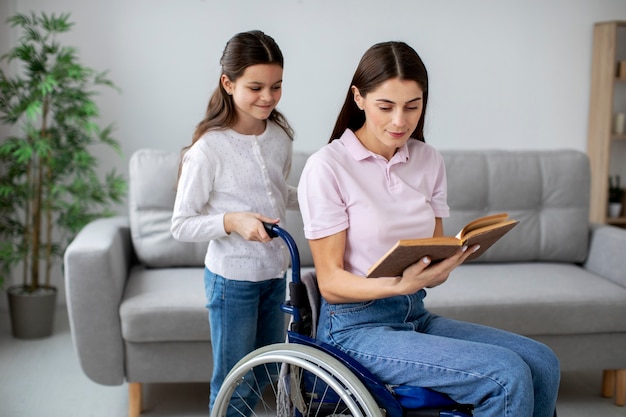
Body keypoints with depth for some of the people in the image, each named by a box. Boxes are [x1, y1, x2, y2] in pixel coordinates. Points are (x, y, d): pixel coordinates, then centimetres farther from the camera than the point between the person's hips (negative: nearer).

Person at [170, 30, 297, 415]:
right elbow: (182, 225, -14)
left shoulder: (281, 137, -1)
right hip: (232, 278, -6)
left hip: (275, 272, 6)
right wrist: (231, 221, -29)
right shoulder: (208, 149, -19)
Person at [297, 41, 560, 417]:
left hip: (416, 315, 6)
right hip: (356, 325, -6)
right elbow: (330, 282, -12)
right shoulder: (327, 167, -11)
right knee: (508, 376, -21)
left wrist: (446, 264, -16)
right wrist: (400, 285, -30)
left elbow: (433, 270, 9)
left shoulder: (429, 161, 6)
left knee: (542, 363, -12)